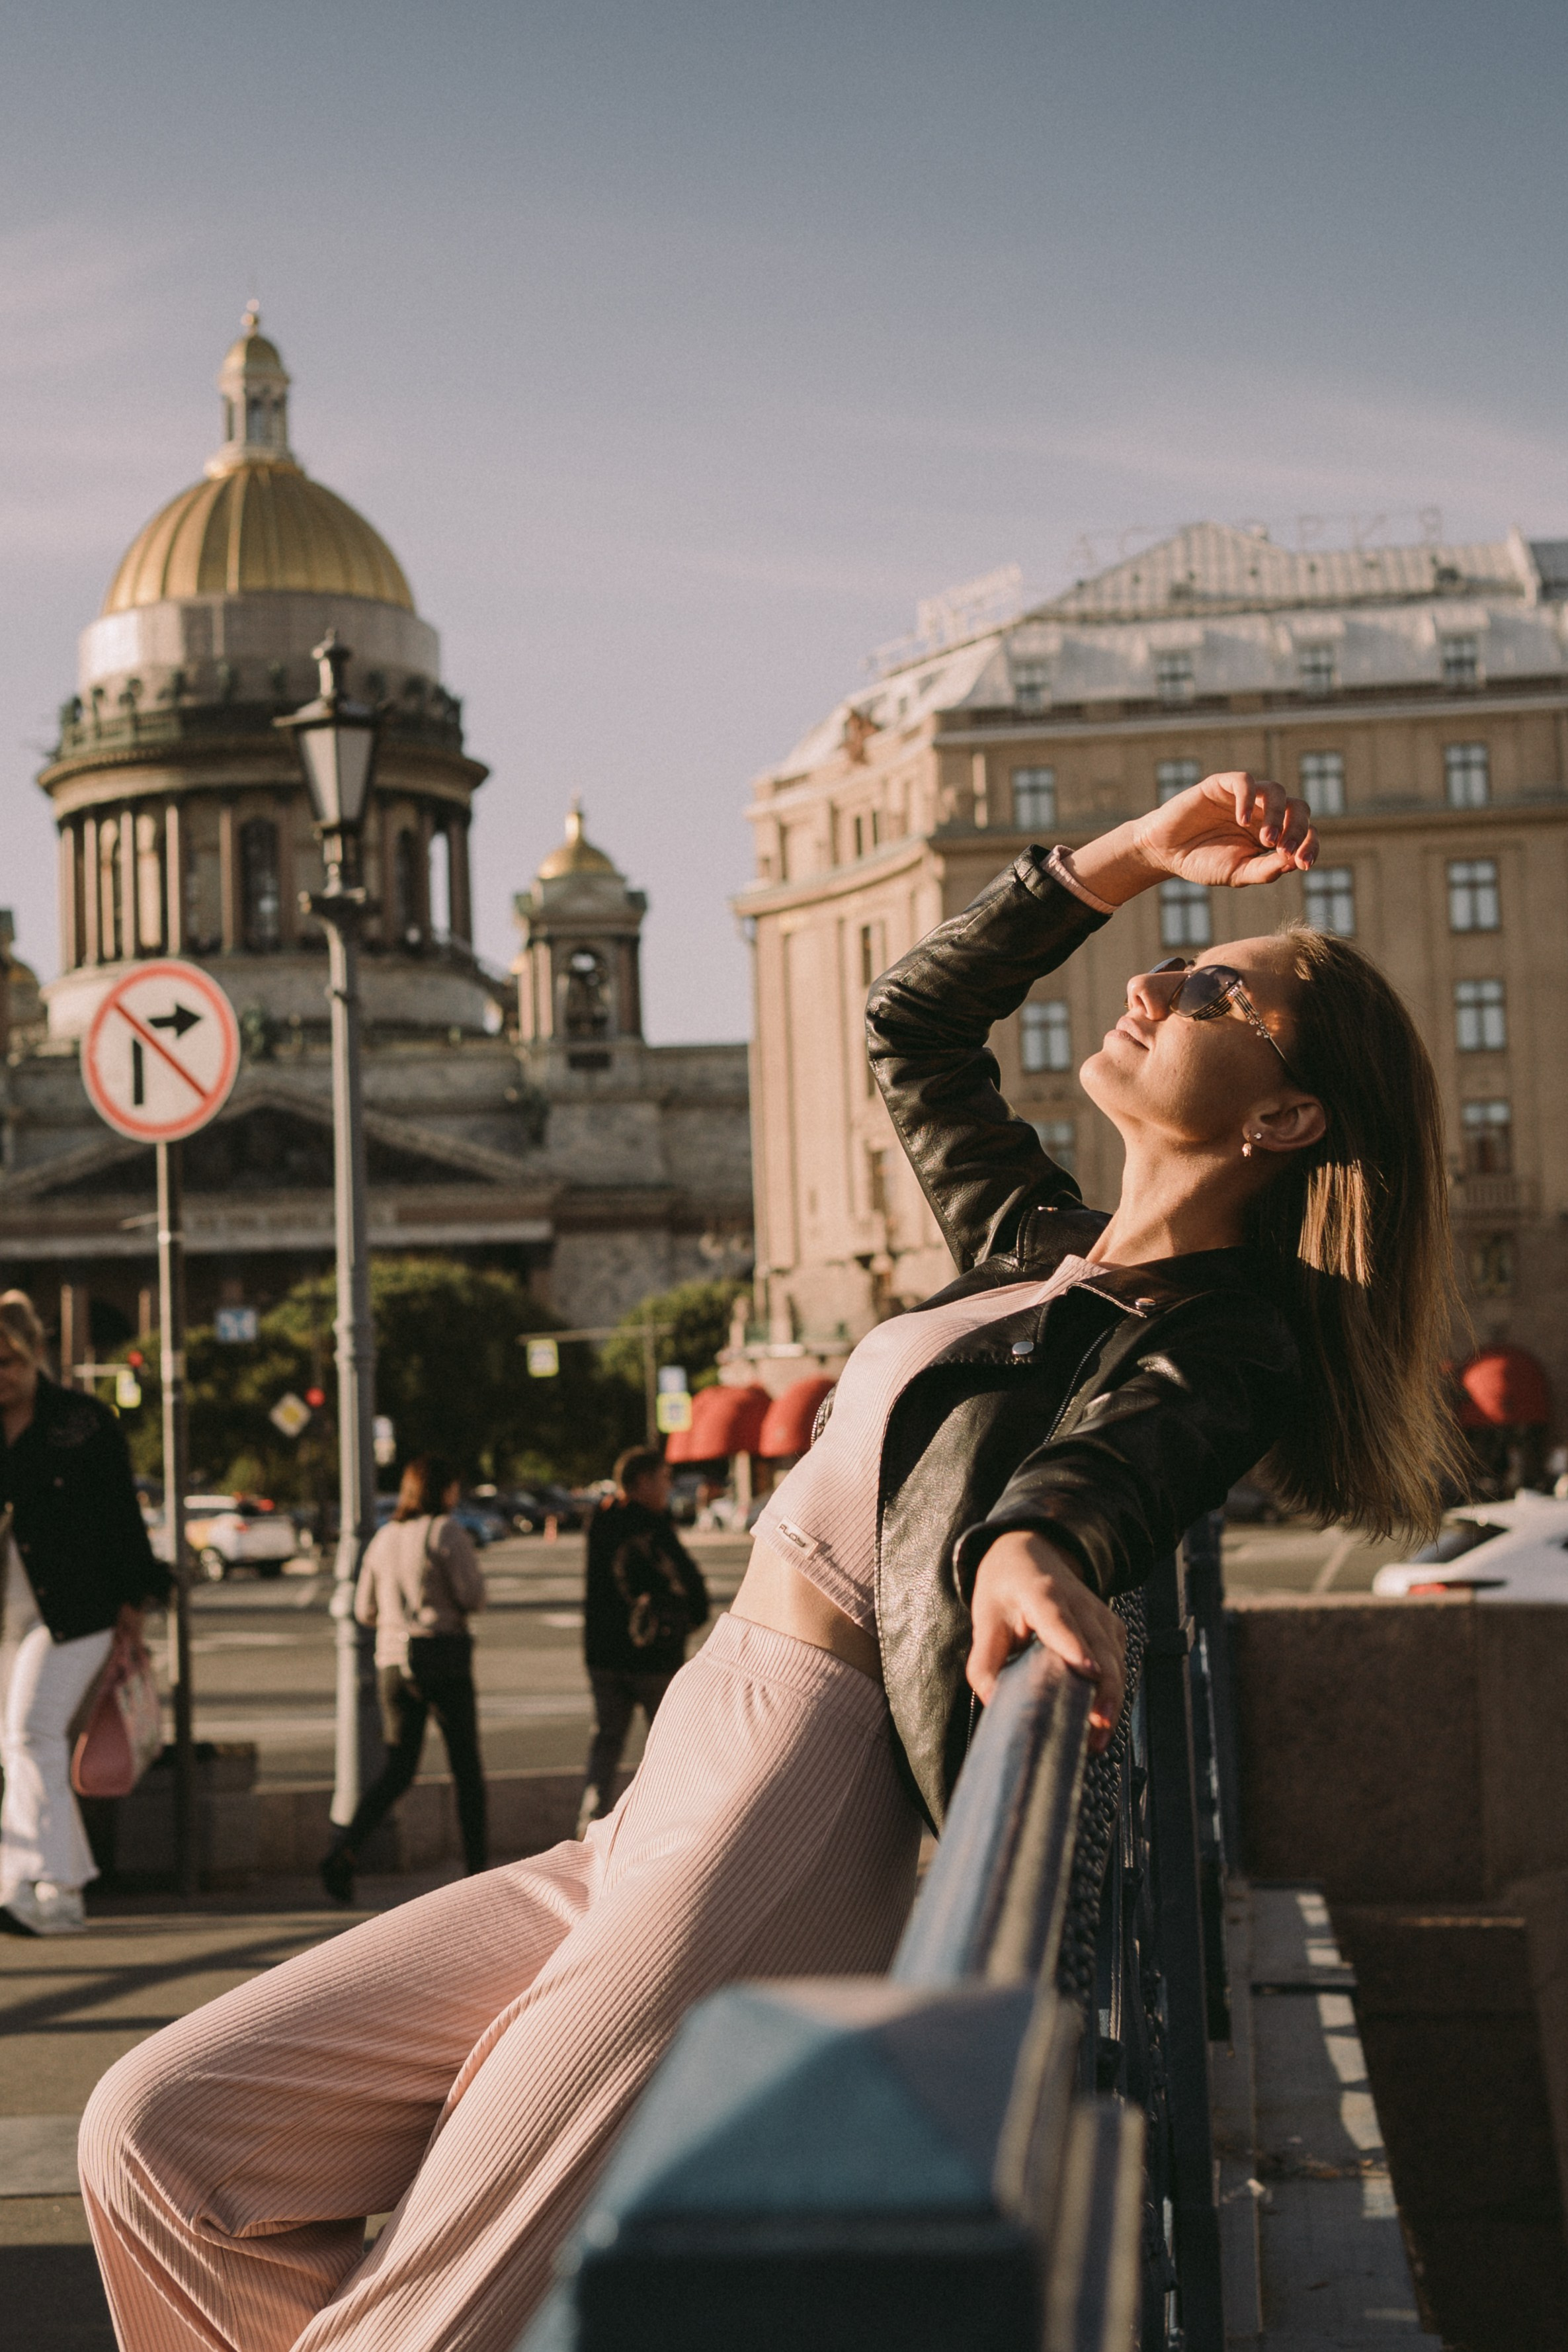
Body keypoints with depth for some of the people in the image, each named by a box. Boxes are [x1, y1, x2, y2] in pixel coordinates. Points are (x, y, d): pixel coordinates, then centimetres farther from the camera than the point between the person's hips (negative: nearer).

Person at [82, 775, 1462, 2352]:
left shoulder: (1229, 1341, -4)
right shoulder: (1044, 1248, 19)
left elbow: (1123, 1447, -28)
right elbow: (910, 1019, 32)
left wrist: (1035, 1540, -50)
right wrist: (1128, 860, 25)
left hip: (775, 1865, -9)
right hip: (647, 1835, 9)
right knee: (159, 2137, -1)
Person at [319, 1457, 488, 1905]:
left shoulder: (383, 1539, 11)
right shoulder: (447, 1532, -8)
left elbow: (365, 1610, 15)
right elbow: (473, 1596, -12)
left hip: (393, 1660, 5)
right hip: (443, 1657, -5)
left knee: (398, 1768, 9)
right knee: (466, 1767, 7)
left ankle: (342, 1851, -11)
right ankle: (476, 1870, 11)